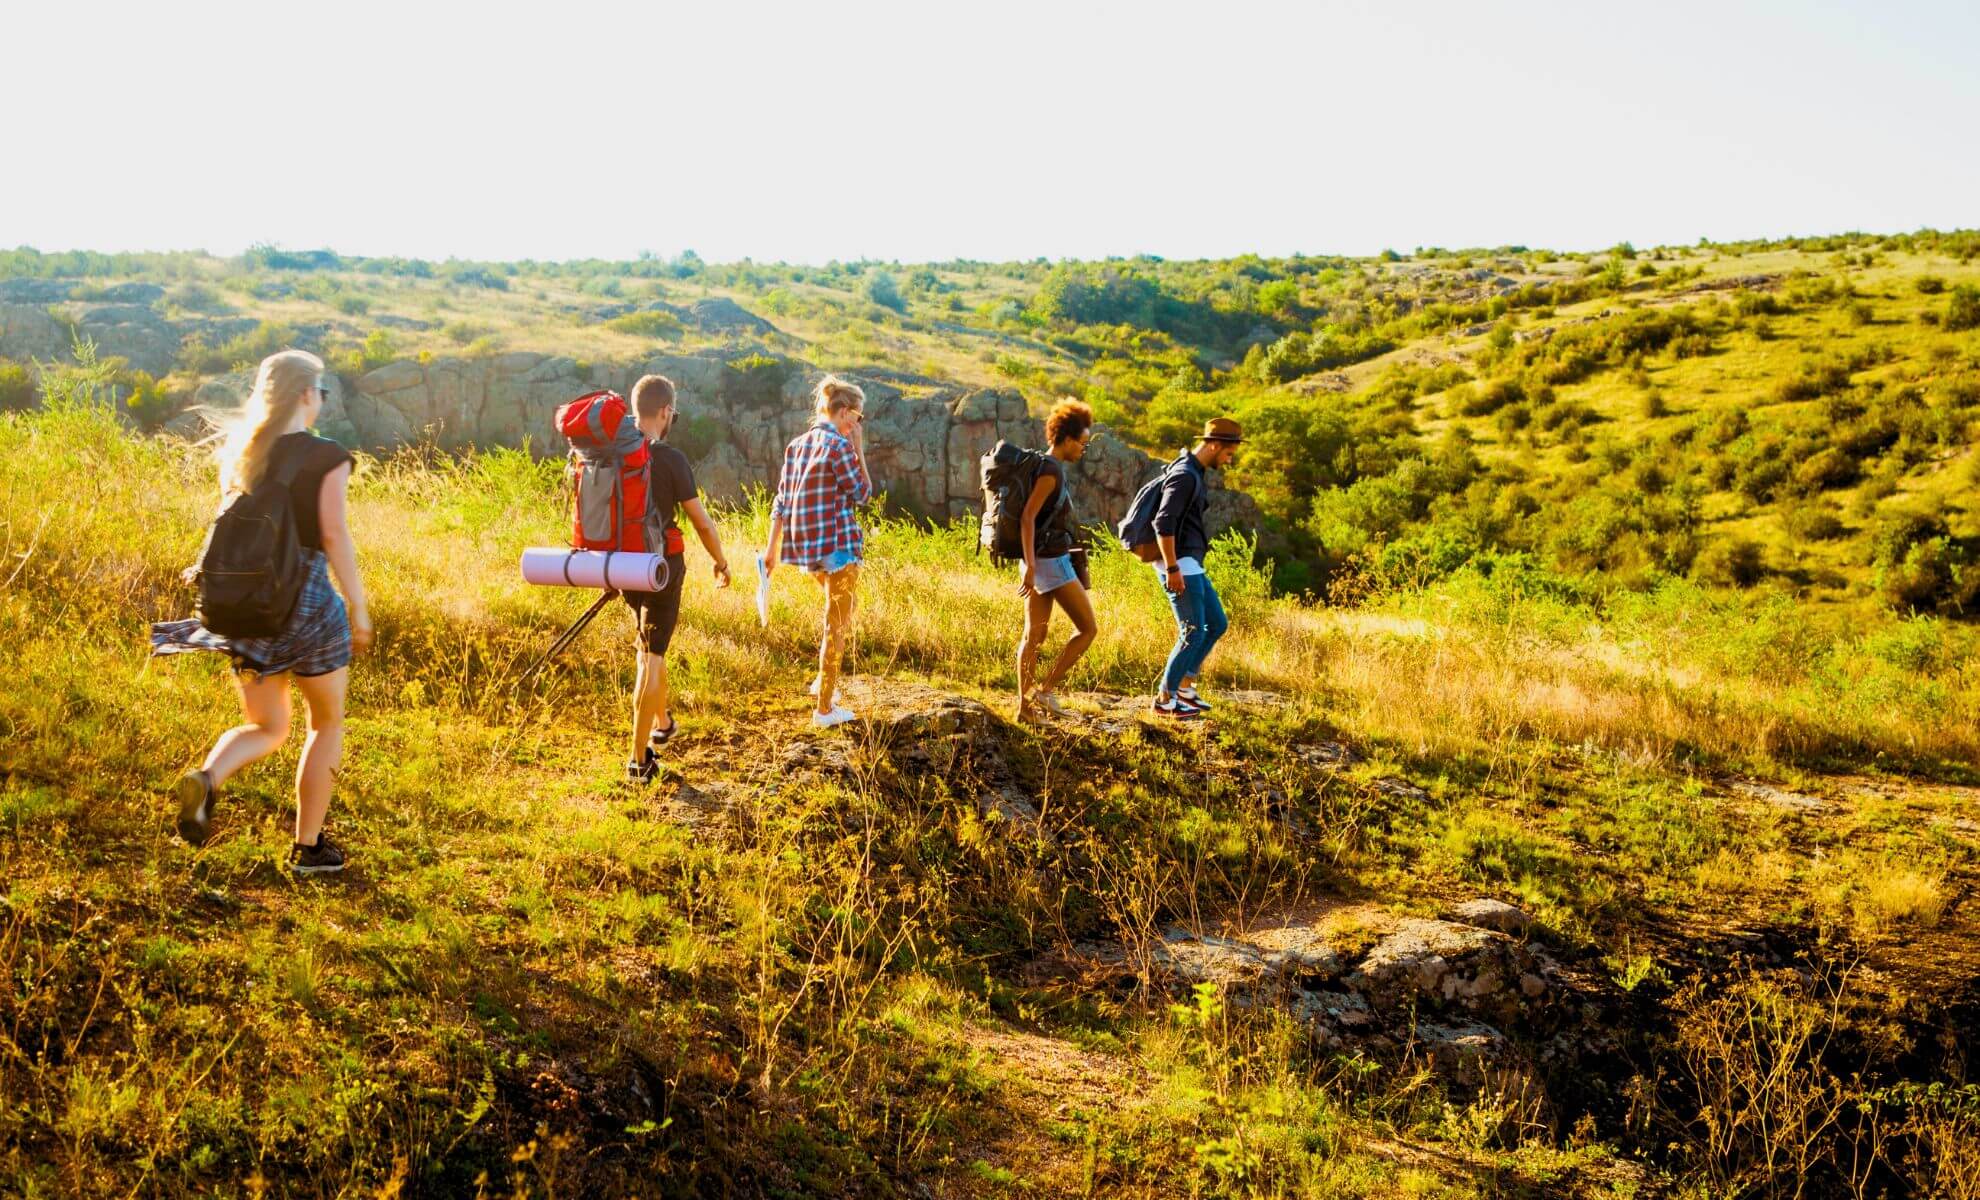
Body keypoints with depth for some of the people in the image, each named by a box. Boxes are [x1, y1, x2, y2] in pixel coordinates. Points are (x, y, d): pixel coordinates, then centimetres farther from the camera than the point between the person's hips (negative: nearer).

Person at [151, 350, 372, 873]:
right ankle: (308, 847, 16)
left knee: (266, 729, 18)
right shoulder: (326, 456, -9)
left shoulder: (238, 452, 8)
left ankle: (206, 778, -14)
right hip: (307, 600, -5)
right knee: (327, 722, 14)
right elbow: (334, 536, -13)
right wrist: (358, 607, -7)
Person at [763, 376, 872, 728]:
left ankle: (824, 680, 33)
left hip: (805, 545, 8)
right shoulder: (839, 445, -13)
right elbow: (861, 493, -6)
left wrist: (772, 547, 12)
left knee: (838, 612, 29)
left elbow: (781, 501, 9)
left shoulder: (796, 445, 10)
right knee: (836, 624, 1)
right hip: (837, 544, -8)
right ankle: (825, 709, 3)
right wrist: (859, 449, -1)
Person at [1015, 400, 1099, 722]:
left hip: (1040, 560, 10)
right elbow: (1027, 518, -24)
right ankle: (1046, 689, -1)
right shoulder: (1050, 471, -17)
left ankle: (1025, 705, 12)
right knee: (1087, 628, -1)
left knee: (1034, 635, 10)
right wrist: (1030, 567, -28)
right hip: (1050, 562, -10)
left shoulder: (1048, 468, 14)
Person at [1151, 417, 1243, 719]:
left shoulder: (1197, 473, 17)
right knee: (1193, 633, -6)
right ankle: (1165, 700, 2)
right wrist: (1172, 569, -26)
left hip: (1190, 565, 10)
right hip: (1178, 564, -10)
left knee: (1217, 624, 14)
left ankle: (1184, 685, 18)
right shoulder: (1185, 476, -17)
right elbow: (1163, 523, -25)